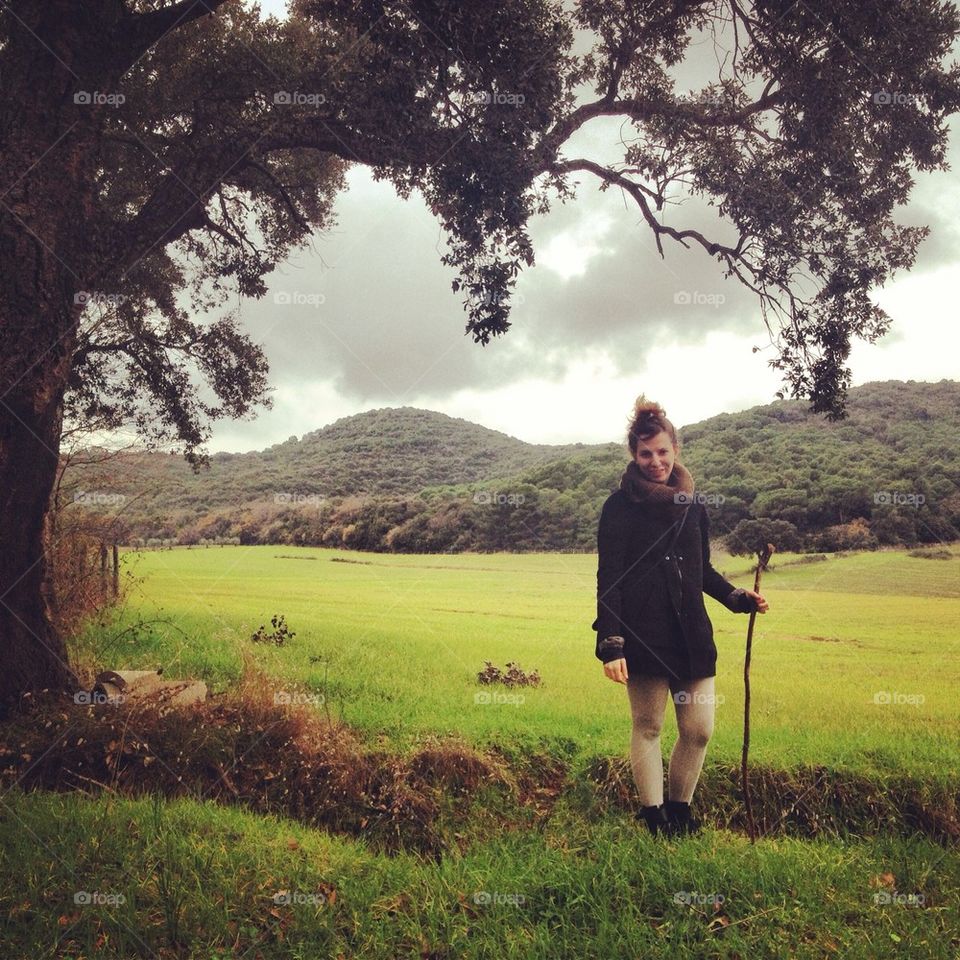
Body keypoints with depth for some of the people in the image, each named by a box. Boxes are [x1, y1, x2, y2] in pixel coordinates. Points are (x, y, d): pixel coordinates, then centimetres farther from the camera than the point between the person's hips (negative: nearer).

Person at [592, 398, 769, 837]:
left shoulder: (692, 504, 11)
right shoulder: (620, 506, -5)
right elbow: (608, 580, -9)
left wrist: (737, 597, 6)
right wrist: (611, 644, -15)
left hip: (691, 633, 5)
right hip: (643, 633, -5)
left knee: (699, 728, 5)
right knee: (647, 725, 5)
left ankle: (679, 808, 25)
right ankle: (653, 814, 20)